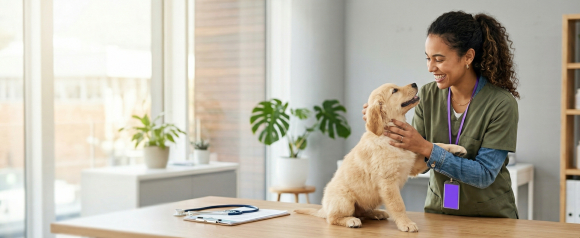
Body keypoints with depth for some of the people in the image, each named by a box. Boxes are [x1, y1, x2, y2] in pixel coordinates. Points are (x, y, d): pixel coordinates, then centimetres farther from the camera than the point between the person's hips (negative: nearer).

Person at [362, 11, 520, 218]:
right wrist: (386, 129, -16)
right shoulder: (428, 95, -1)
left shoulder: (501, 104, -15)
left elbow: (484, 175, -17)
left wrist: (426, 148, -25)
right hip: (438, 211, 3)